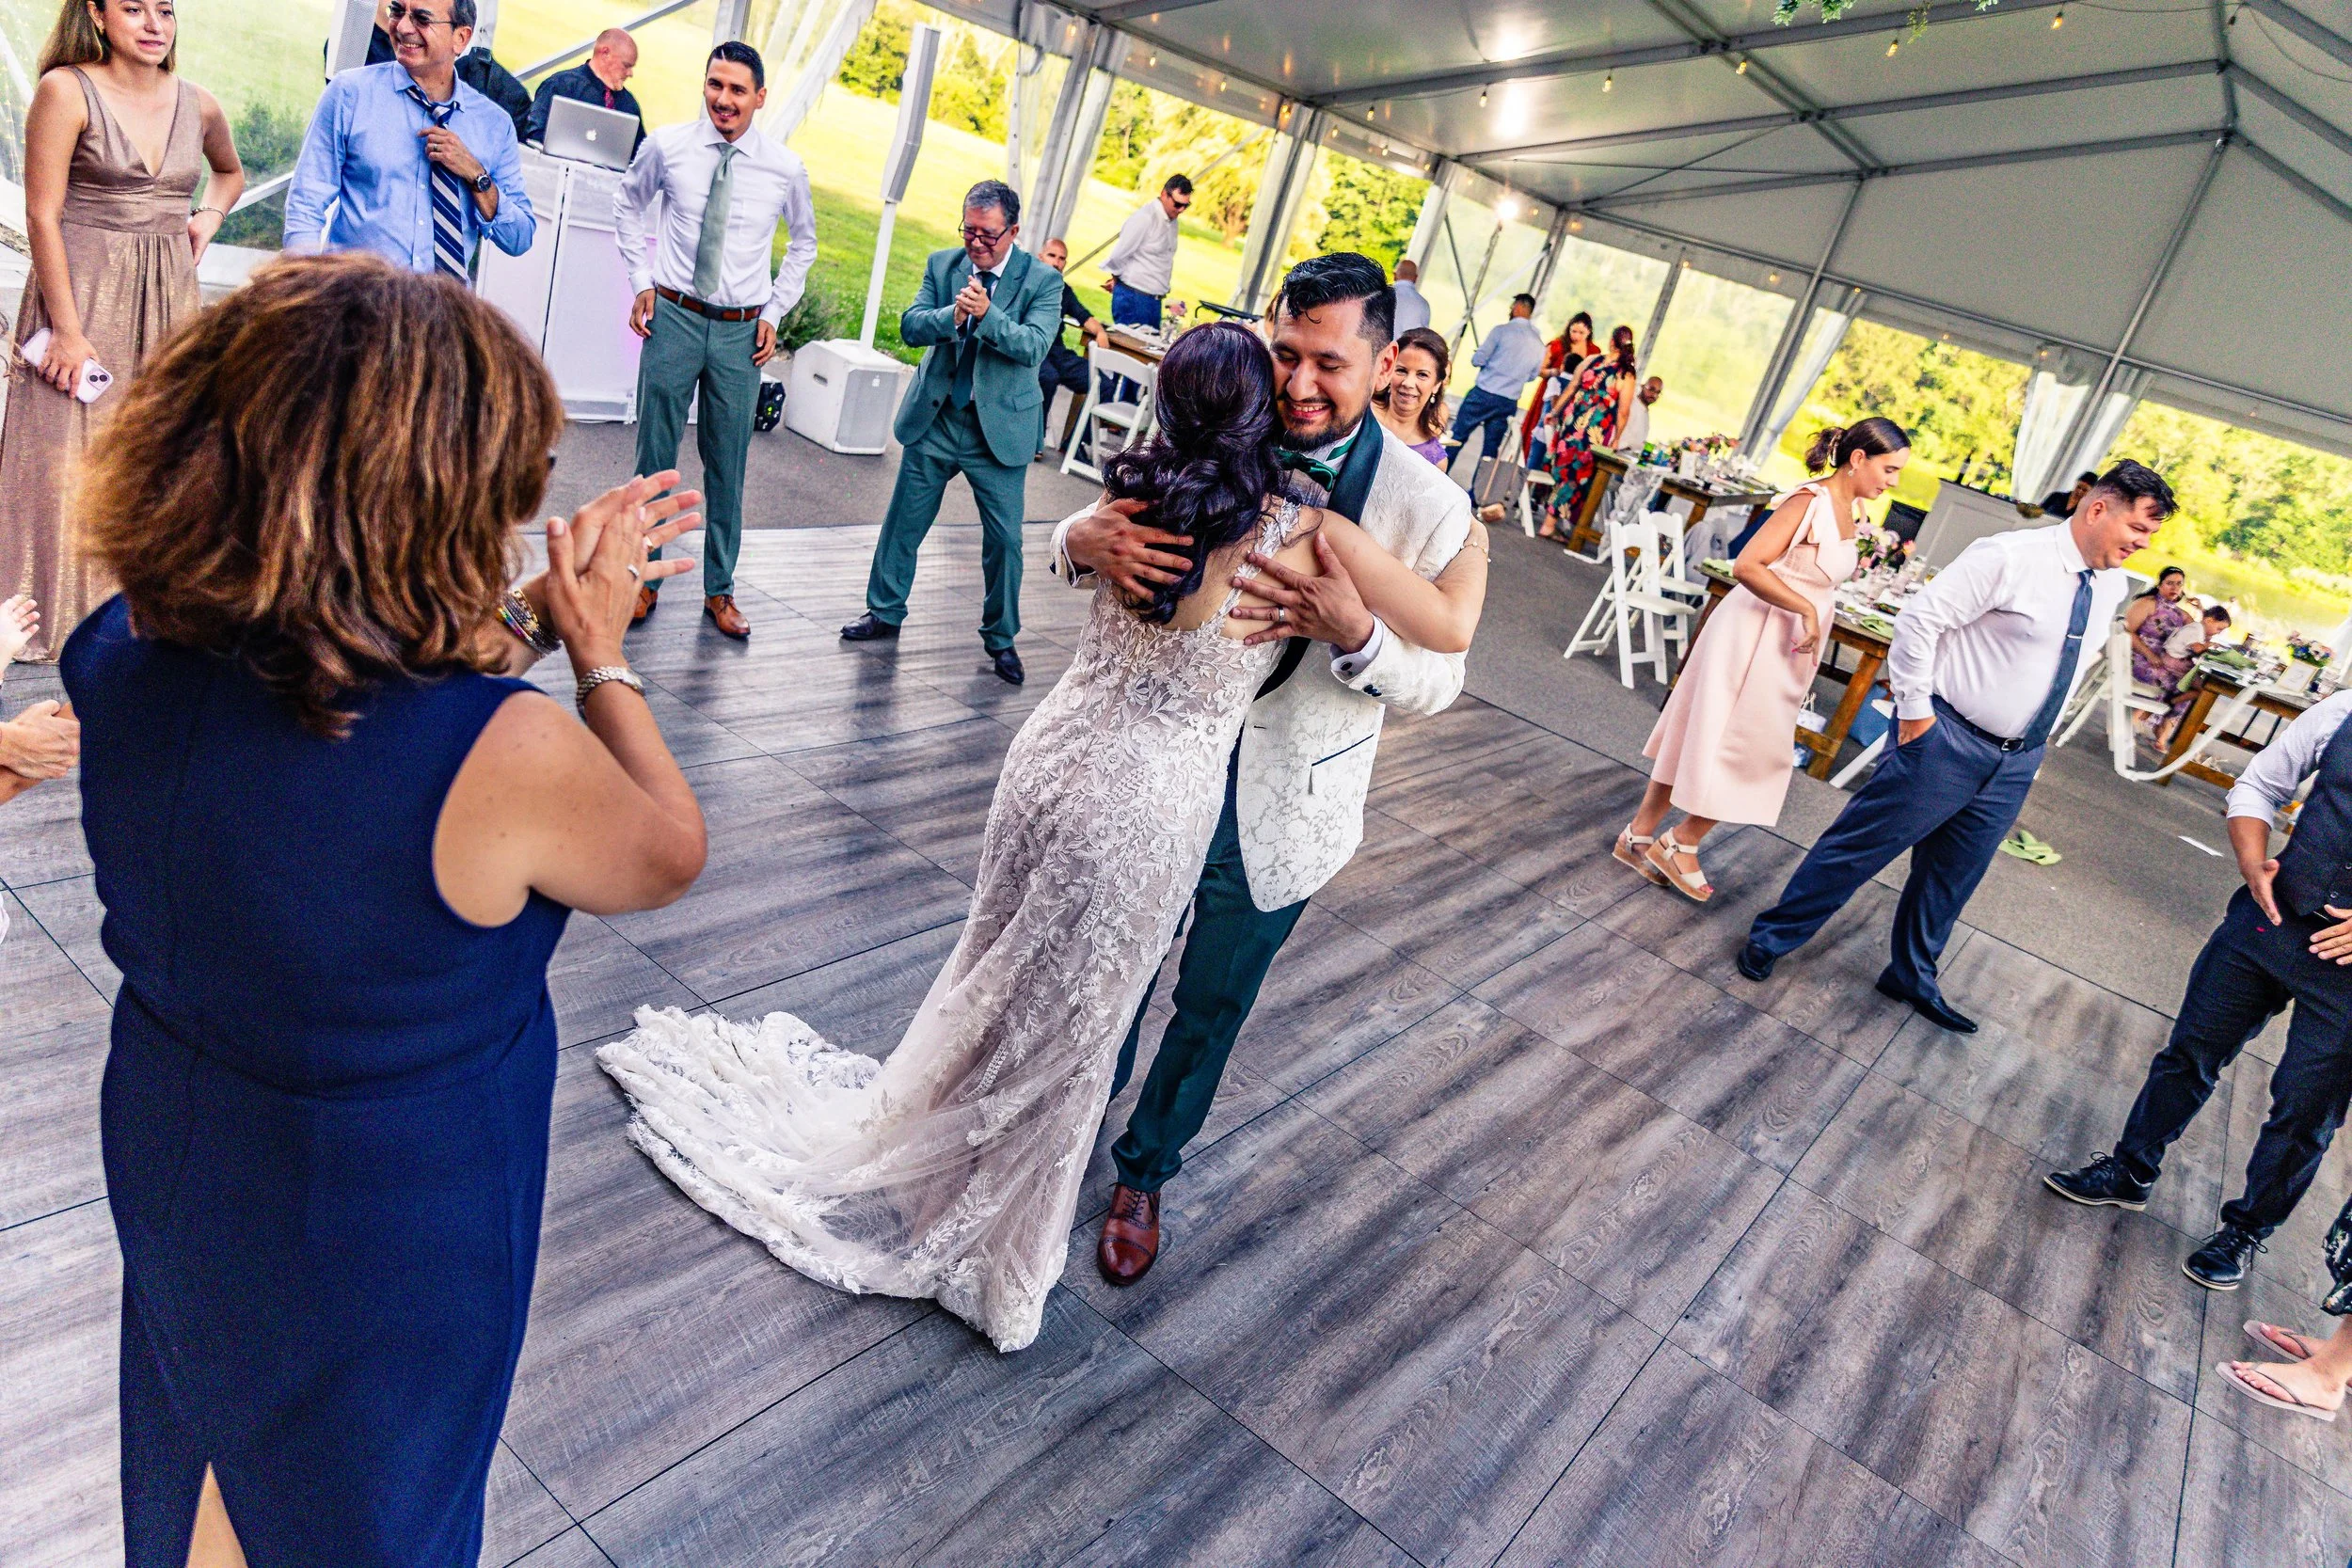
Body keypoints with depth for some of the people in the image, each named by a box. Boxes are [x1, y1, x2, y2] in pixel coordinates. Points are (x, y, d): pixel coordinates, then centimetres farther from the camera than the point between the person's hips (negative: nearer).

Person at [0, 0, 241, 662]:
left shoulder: (198, 105, 8)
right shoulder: (67, 91, -7)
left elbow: (230, 171, 31)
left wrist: (209, 215, 8)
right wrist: (68, 330, -14)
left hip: (169, 297, 5)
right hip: (84, 291, -4)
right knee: (73, 461, -1)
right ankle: (63, 617, 11)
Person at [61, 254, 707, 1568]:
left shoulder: (125, 654, -18)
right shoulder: (504, 755, -37)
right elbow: (669, 857, -16)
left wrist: (541, 604, 2)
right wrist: (602, 654, -8)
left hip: (170, 1167, 6)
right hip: (382, 1240, -5)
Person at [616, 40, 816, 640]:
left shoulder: (786, 168, -2)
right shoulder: (666, 146, -2)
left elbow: (803, 241, 16)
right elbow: (628, 204, 16)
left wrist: (776, 310, 7)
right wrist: (642, 280, 6)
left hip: (741, 331, 0)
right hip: (673, 318, 0)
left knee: (727, 466, 7)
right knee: (654, 455, 4)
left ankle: (719, 590, 20)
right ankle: (644, 577, 18)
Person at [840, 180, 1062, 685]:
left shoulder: (1043, 281, -7)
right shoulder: (942, 264, 2)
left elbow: (1035, 346, -20)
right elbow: (909, 326, -6)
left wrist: (987, 314, -35)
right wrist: (952, 315, -26)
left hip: (1000, 428, -3)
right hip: (935, 419, 3)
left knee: (1005, 538, 2)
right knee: (903, 524, 11)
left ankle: (1001, 638, 19)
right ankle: (885, 613, 30)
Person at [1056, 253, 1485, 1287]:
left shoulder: (1431, 512, -17)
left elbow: (1436, 682, -12)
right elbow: (1078, 539, -4)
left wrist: (1354, 632, -34)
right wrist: (1087, 541, -30)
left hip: (1274, 812, -1)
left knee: (1210, 1004, 19)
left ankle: (1145, 1168, 47)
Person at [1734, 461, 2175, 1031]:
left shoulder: (2113, 586, 6)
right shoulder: (2011, 555, -18)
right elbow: (1919, 618, -20)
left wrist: (2037, 738, 17)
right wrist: (1914, 710, -19)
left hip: (2016, 760, 7)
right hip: (1947, 742, -7)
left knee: (1952, 876, 18)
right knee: (1862, 845, 1)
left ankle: (1913, 979, 35)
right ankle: (1770, 938, 16)